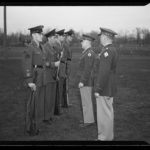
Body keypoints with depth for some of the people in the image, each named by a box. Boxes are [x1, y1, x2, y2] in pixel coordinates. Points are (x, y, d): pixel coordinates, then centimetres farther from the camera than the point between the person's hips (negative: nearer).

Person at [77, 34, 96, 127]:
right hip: (87, 81, 10)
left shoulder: (89, 53, -17)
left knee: (86, 102, -3)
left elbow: (87, 69, -23)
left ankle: (88, 121, 5)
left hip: (85, 82, -10)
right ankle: (89, 119, 23)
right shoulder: (88, 52, 15)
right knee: (87, 101, 15)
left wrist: (82, 81, -22)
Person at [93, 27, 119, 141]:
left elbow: (104, 72, -24)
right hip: (110, 88, 10)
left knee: (104, 114, -1)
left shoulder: (107, 51, -19)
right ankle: (108, 136, 28)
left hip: (104, 89, -10)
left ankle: (104, 137, 8)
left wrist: (98, 90, -21)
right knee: (108, 112, 17)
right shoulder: (113, 50, 12)